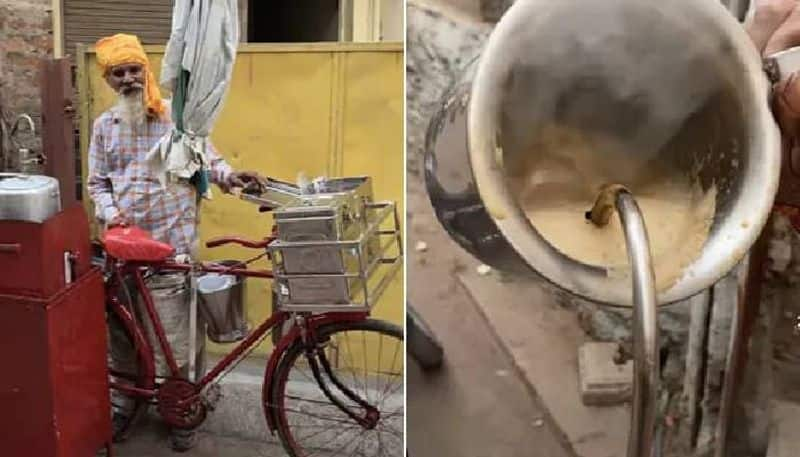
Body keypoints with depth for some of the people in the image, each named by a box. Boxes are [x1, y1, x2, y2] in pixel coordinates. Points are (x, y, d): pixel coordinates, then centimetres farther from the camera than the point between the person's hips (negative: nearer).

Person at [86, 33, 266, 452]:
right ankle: (121, 404, 32)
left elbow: (207, 158, 0)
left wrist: (230, 176, -21)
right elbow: (97, 183, 13)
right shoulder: (103, 125, 11)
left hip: (173, 243, -3)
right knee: (120, 330, 14)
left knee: (176, 331, 0)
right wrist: (109, 213, -7)